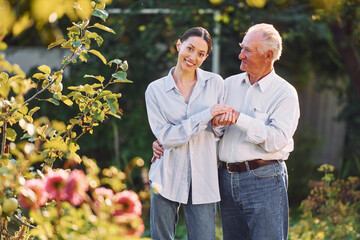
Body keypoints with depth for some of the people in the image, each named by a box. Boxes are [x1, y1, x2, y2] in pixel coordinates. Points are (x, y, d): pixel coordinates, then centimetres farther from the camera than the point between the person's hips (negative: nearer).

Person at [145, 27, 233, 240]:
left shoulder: (215, 83, 5)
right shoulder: (156, 90, 2)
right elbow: (165, 136, -8)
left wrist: (222, 121, -14)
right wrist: (205, 116, -15)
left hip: (203, 178, 0)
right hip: (168, 176, 0)